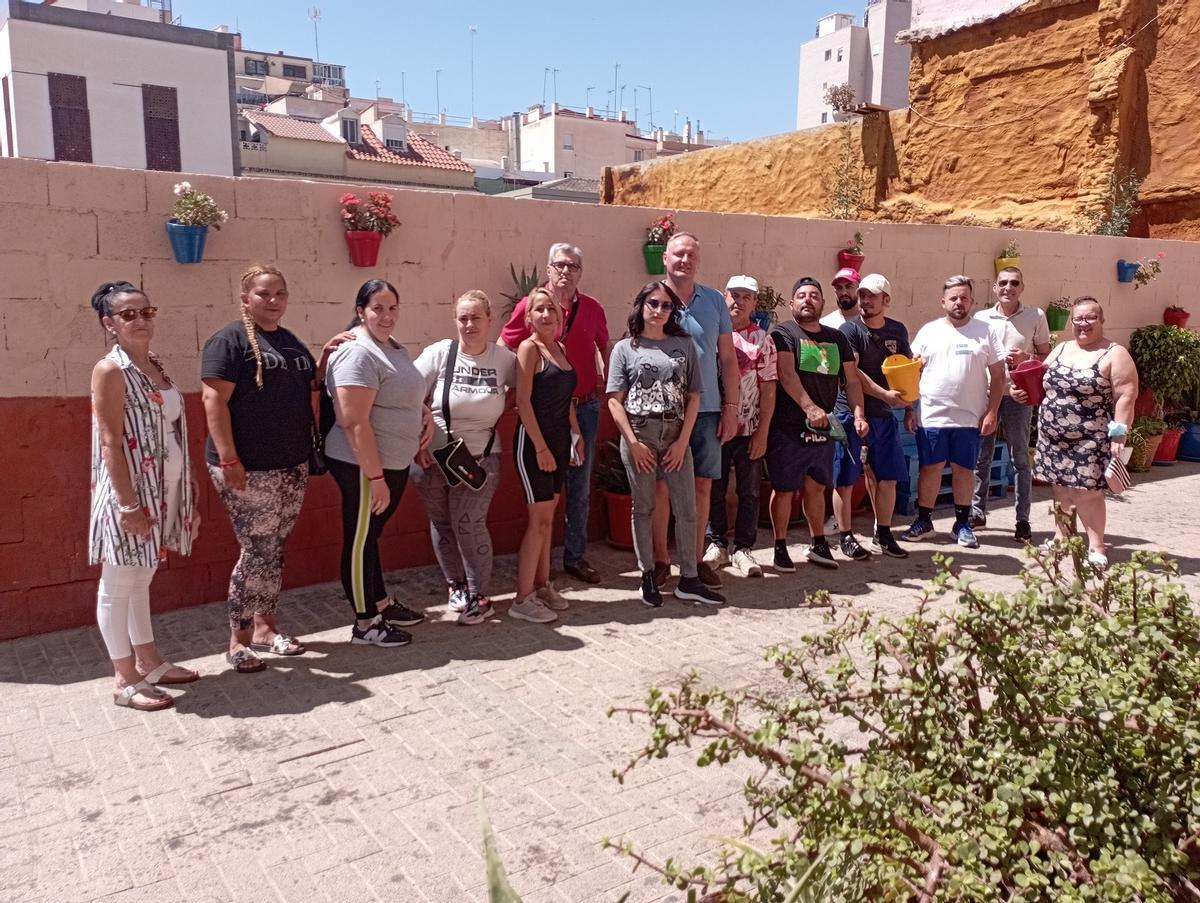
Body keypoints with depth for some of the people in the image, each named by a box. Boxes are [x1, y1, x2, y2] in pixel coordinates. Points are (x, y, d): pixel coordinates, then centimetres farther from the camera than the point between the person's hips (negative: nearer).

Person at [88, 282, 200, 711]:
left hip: (163, 489, 8)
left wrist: (189, 485, 15)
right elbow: (110, 442, -17)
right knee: (118, 584, 3)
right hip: (130, 492, -8)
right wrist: (129, 504, -20)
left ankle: (148, 661, 28)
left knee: (142, 578, 17)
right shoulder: (110, 370, -12)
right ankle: (125, 680, 10)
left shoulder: (156, 365, 11)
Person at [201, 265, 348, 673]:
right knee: (257, 551, -5)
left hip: (292, 467, 7)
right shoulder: (230, 340, -8)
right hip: (249, 470, -7)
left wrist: (326, 356, 8)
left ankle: (264, 627, 25)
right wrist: (229, 461, -21)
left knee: (273, 550, 13)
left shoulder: (291, 341, 15)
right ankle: (238, 641, 8)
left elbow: (310, 386, 25)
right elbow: (214, 401, -15)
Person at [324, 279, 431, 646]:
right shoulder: (357, 353, -19)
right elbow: (354, 422, -25)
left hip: (392, 462, 9)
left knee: (371, 534, 21)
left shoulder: (393, 346, 11)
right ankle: (365, 624, 14)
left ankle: (381, 603, 34)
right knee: (360, 539, 3)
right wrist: (376, 477, -25)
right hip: (364, 466, -9)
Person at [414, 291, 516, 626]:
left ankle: (480, 596, 10)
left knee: (469, 524, -7)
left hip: (480, 459, 0)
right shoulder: (439, 353, -7)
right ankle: (456, 584, 33)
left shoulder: (504, 359, -3)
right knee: (442, 523, 11)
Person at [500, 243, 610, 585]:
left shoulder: (593, 308, 4)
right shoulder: (530, 306, -7)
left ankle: (576, 556, 23)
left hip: (585, 406, 3)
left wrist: (607, 382, 10)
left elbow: (605, 347, 20)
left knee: (580, 487, 11)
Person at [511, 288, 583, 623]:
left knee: (547, 517, 13)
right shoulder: (529, 348, -10)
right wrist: (541, 448, -18)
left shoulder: (559, 348, 13)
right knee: (539, 520, -7)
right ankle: (523, 600, -1)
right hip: (533, 441, -8)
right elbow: (523, 402, -16)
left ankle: (542, 585, 23)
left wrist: (575, 435, 12)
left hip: (558, 441, 8)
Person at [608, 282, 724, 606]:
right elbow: (615, 400, -1)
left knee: (687, 508, 2)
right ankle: (649, 577, 16)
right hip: (639, 434, -2)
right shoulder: (625, 348, 4)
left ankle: (689, 580, 12)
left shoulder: (684, 345, 9)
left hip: (676, 435, 2)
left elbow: (694, 396, 6)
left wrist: (683, 440, -3)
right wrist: (634, 443, -9)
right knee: (643, 508, 5)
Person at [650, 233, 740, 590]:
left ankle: (695, 559, 18)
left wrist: (731, 407, 4)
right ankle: (660, 559, 16)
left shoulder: (714, 300, 7)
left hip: (706, 408, 2)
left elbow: (727, 358, 9)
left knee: (702, 485, 6)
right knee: (661, 485, 3)